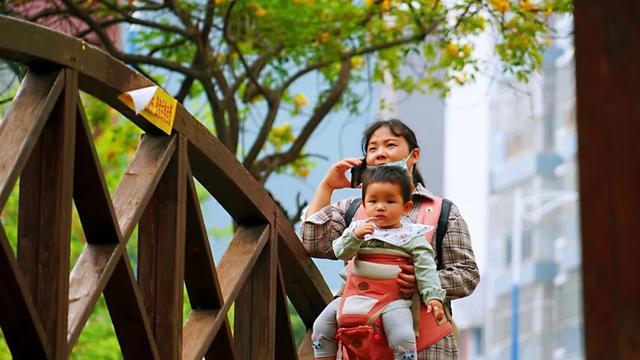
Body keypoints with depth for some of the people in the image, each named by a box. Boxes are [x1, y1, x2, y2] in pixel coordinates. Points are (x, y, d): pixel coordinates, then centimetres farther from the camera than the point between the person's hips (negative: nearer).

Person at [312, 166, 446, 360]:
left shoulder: (412, 236, 1)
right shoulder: (358, 228, 10)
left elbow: (425, 269, -4)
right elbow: (340, 252, -2)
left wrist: (433, 297, -16)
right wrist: (355, 236, -20)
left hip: (394, 299, -4)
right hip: (355, 295, 4)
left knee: (403, 337, -27)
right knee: (321, 326, -1)